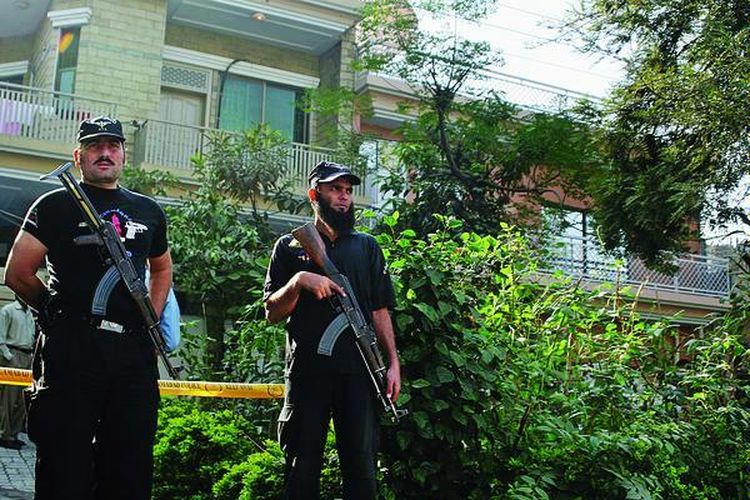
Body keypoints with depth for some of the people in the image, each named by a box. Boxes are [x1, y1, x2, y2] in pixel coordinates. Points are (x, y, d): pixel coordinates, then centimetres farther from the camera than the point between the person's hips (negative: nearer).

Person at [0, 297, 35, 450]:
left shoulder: (30, 313, 18)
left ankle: (14, 434, 12)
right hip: (13, 357, -7)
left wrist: (32, 356, 12)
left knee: (21, 399, 6)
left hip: (27, 357, 7)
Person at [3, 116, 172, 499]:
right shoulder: (56, 205, 4)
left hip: (134, 349, 4)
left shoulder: (148, 211, 17)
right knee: (65, 464, -1)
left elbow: (162, 268, 32)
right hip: (71, 348, -4)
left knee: (131, 468, 8)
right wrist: (59, 311, 9)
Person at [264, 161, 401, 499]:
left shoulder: (366, 246, 16)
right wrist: (298, 281, -12)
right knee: (303, 468, 2)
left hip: (358, 370, 1)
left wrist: (393, 362, 3)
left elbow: (379, 310, 13)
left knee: (361, 466, 0)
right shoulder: (290, 247, 11)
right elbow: (272, 314, 5)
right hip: (307, 372, -1)